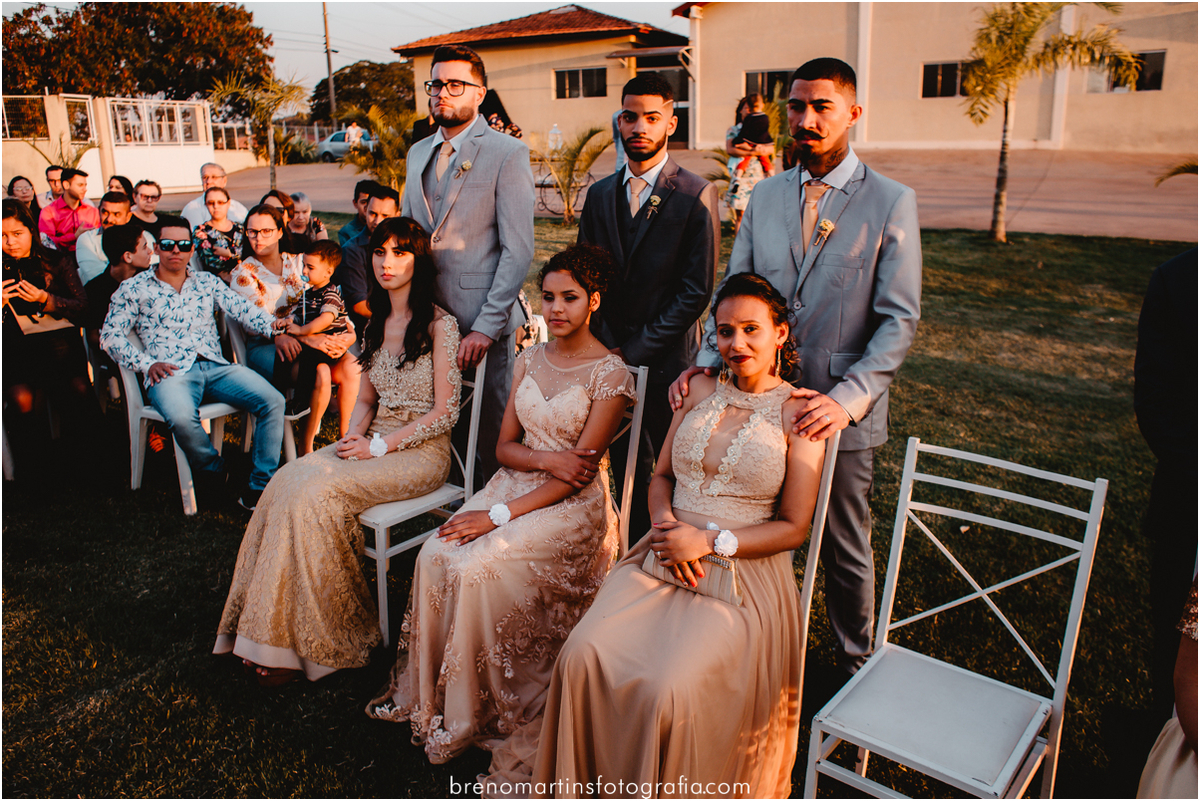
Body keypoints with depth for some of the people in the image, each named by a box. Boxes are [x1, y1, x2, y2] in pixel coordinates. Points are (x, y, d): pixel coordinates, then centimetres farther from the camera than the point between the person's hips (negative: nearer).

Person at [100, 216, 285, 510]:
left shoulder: (207, 282, 20)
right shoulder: (134, 288, 13)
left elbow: (243, 309, 7)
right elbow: (110, 336, 8)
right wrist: (147, 363, -7)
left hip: (215, 365, 3)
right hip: (170, 372, -3)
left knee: (273, 400, -21)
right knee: (182, 417, -37)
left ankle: (259, 488, -17)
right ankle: (213, 473, -6)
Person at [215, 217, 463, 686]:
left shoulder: (439, 325, -8)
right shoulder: (377, 324, 14)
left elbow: (444, 412, -11)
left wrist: (379, 446, -15)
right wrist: (353, 439, -3)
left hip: (421, 451, -6)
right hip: (374, 443, 7)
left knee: (316, 492, -26)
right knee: (289, 480, -18)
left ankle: (309, 644, -13)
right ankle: (279, 632, -15)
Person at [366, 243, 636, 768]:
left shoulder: (611, 375, -11)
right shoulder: (529, 360, 9)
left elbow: (578, 473, -15)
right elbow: (504, 446, 9)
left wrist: (498, 516, -19)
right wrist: (547, 457, -14)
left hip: (572, 507, -6)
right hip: (515, 485, 6)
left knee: (478, 568, -26)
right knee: (435, 557, -18)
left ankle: (475, 713, -6)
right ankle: (427, 696, -1)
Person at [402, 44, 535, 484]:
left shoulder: (508, 153, -6)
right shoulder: (418, 153, 16)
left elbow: (518, 250, -12)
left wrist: (486, 327, -17)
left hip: (482, 319, -6)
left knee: (490, 432, 3)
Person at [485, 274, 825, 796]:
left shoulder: (798, 414, -1)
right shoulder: (698, 390, 12)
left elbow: (794, 527, -2)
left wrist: (710, 542, -12)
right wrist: (666, 524, -5)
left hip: (744, 573, -3)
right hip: (664, 558, 4)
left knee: (669, 689, -27)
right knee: (584, 655, -19)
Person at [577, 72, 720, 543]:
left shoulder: (696, 195, -6)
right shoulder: (600, 194, 10)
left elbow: (696, 291, -10)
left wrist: (635, 350, -12)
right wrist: (608, 345, -2)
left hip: (667, 362, -4)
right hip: (612, 359, 4)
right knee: (628, 468, 11)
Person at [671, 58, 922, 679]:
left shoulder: (891, 202, -5)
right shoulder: (765, 196, 8)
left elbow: (899, 319, -10)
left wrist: (846, 399, -23)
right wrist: (708, 361, -8)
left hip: (842, 413, -3)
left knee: (845, 551, 12)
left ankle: (853, 665, 35)